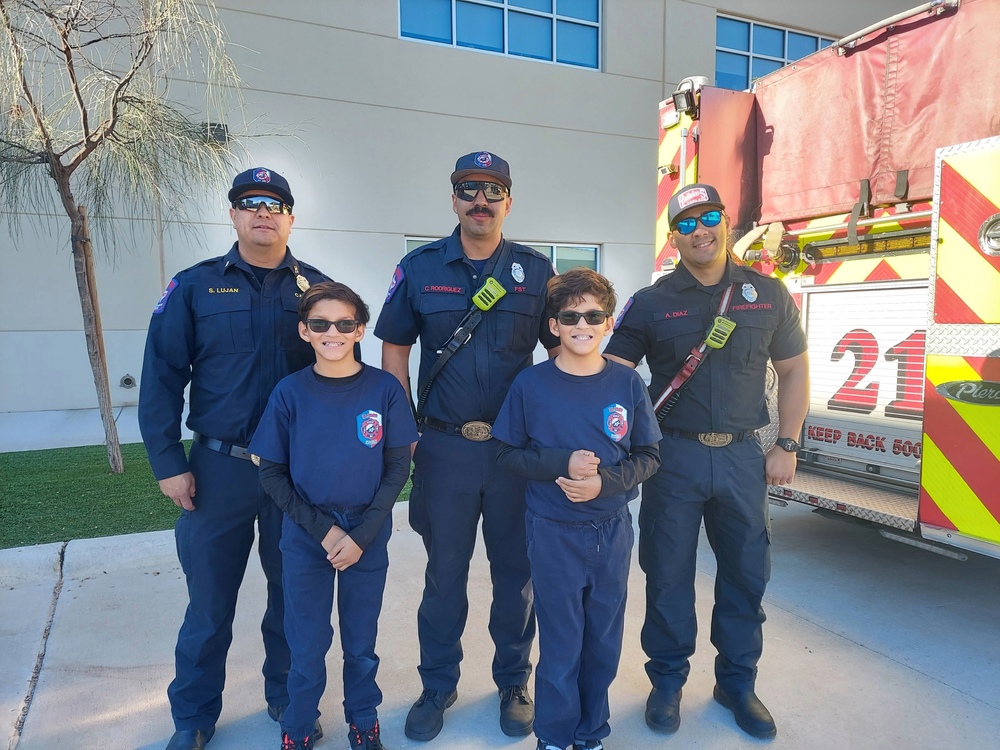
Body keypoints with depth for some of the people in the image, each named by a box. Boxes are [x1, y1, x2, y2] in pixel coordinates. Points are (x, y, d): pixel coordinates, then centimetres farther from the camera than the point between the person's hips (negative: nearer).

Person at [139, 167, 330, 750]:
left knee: (293, 590, 14)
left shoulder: (317, 289, 3)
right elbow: (161, 377, 0)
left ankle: (288, 696, 36)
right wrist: (169, 462, -5)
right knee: (210, 598, 10)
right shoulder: (195, 285, 1)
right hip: (218, 466, -1)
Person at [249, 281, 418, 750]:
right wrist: (321, 530, -11)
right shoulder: (290, 392, -7)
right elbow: (271, 473, -3)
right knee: (307, 643, 12)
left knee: (361, 642, 15)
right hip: (305, 538, 0)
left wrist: (362, 535, -12)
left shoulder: (384, 389, -9)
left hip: (368, 539, 0)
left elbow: (397, 468, -5)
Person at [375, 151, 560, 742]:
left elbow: (562, 351, 6)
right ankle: (438, 685, 33)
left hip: (518, 446, 0)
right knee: (444, 570, 12)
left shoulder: (536, 270, 2)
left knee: (516, 570, 12)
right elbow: (394, 349, 7)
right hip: (444, 446, 0)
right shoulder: (420, 268, 2)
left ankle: (514, 682, 34)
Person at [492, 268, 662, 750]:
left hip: (613, 532, 2)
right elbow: (508, 454, -4)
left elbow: (648, 456, 1)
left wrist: (605, 482, -17)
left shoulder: (627, 384, -4)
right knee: (560, 644, 10)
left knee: (604, 641, 16)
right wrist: (563, 464, -20)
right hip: (554, 534, -2)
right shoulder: (531, 384, -8)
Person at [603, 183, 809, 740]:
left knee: (746, 573, 12)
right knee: (668, 575, 9)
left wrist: (788, 446, 5)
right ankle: (668, 681, 29)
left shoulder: (768, 294, 4)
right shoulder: (651, 303, -1)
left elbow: (794, 371, 11)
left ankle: (737, 682, 34)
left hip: (742, 455, 2)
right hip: (673, 457, -2)